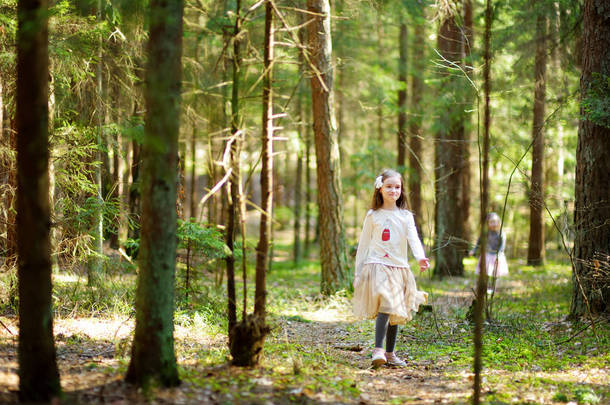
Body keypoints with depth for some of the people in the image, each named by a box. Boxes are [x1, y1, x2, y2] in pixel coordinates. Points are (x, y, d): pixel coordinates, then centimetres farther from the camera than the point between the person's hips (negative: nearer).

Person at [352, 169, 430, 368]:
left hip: (399, 268, 3)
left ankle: (390, 353, 17)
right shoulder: (373, 215, 6)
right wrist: (358, 272, 7)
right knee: (385, 306, -21)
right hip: (377, 266, -3)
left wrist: (421, 258, -24)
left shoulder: (406, 216, 9)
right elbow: (364, 243, 9)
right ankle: (378, 350, -24)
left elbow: (413, 239, -5)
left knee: (396, 312, 7)